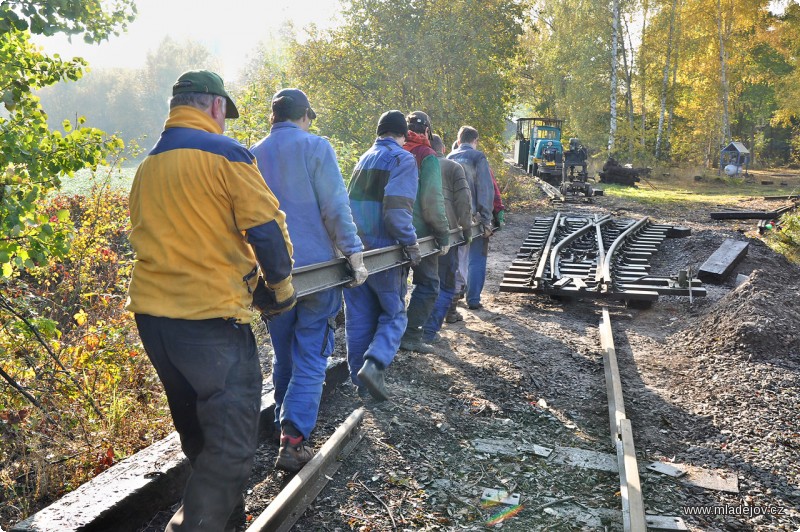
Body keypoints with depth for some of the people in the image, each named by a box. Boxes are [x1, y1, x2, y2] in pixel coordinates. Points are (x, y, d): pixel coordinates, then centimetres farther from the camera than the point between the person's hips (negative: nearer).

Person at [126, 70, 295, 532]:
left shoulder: (148, 164, 15)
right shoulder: (225, 152, -8)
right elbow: (265, 226, -13)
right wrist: (282, 284, 1)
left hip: (151, 314, 9)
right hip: (209, 318, -8)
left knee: (199, 433, 22)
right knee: (232, 443, 0)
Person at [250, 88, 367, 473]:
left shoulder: (253, 155, 9)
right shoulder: (315, 147, -6)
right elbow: (335, 208, -13)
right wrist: (353, 254, -9)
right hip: (316, 268, -5)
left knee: (284, 356, 18)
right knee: (310, 358, 1)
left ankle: (285, 427, 29)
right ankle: (293, 439, -6)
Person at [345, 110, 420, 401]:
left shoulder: (365, 157, 15)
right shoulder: (402, 159, -6)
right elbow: (397, 209, -19)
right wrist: (411, 243, -9)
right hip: (382, 251, -6)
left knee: (358, 317, 11)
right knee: (393, 314, 8)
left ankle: (361, 381, 18)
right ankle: (374, 364, -13)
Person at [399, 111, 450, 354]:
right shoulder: (427, 156, -11)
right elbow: (432, 200, -18)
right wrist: (443, 234, -12)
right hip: (419, 232, -6)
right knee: (427, 284, 4)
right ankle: (410, 336, 0)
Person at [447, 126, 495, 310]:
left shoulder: (449, 158, 7)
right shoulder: (478, 157, -7)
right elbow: (486, 190, -13)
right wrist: (486, 219, -11)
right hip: (473, 217, -5)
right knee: (476, 259, 4)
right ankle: (473, 299, 4)